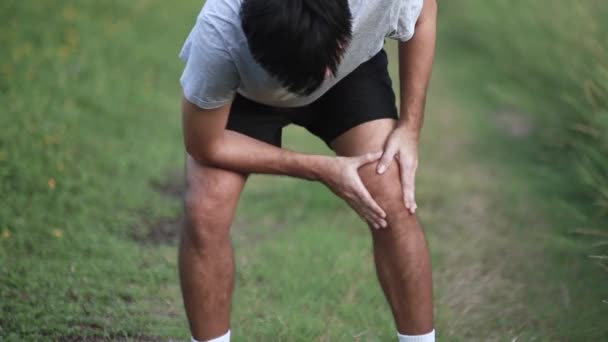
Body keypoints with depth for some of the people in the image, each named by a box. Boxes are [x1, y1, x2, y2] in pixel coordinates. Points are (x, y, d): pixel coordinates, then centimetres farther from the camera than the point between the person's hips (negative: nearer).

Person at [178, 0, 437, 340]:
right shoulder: (219, 33, -42)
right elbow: (206, 146, -26)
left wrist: (409, 129, -17)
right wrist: (323, 170, -25)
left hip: (354, 71, 1)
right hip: (243, 89, -1)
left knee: (394, 205, -18)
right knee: (205, 213, -21)